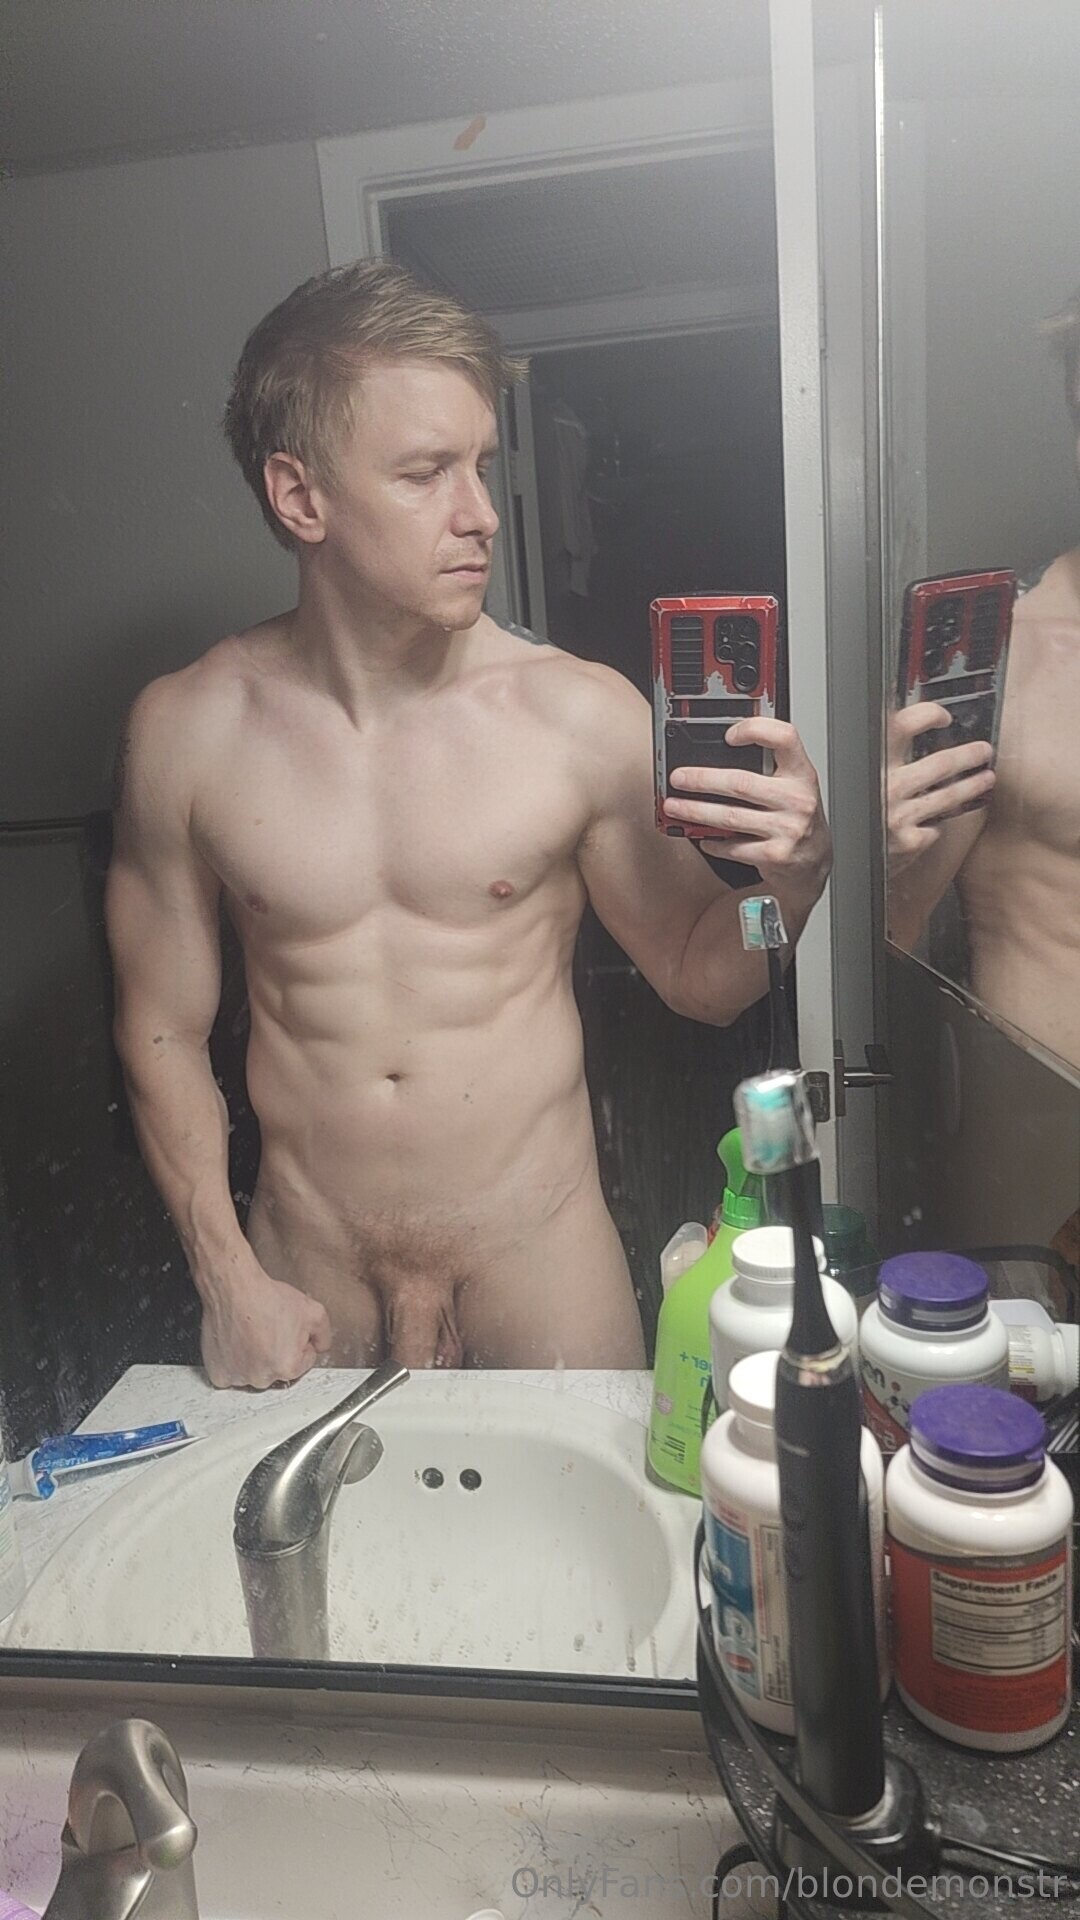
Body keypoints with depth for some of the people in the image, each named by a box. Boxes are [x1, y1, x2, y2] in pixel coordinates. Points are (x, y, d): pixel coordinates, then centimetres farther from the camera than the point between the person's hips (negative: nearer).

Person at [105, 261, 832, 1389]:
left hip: (541, 1265, 0)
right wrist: (226, 1275, -4)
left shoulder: (582, 716, -11)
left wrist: (789, 874, -20)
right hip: (306, 1285, 1)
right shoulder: (183, 732, -7)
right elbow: (163, 1031, 1)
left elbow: (699, 980, 0)